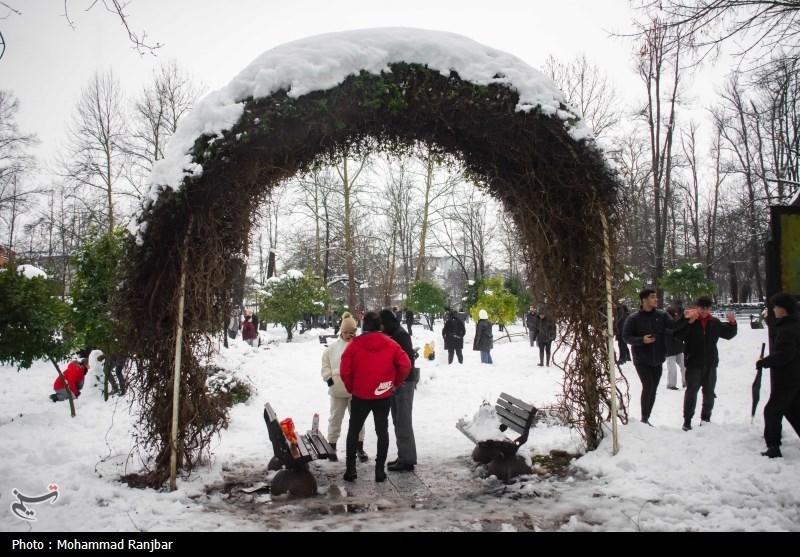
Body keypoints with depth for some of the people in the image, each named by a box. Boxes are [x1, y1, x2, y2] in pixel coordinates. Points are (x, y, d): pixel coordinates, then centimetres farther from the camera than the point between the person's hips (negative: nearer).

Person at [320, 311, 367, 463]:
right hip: (337, 389, 2)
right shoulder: (333, 346, 3)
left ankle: (359, 448, 21)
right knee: (335, 418, 12)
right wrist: (328, 378, -1)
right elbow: (325, 363, 8)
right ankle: (332, 447, 24)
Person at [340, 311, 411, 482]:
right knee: (382, 431, 11)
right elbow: (405, 365, -5)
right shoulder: (390, 344, -4)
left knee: (353, 431, 13)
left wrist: (350, 388, 8)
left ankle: (351, 468, 10)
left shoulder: (354, 344, -8)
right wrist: (396, 383, 9)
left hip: (360, 396, -1)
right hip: (383, 396, 1)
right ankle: (380, 470, 10)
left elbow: (344, 370, -8)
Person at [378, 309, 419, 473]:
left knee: (404, 422, -7)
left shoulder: (400, 335, -15)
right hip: (395, 383, 10)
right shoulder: (392, 335, 14)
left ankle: (407, 459, -3)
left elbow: (407, 359, -21)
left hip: (403, 383, -10)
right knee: (398, 422, 14)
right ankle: (403, 456, 22)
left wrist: (399, 381, -20)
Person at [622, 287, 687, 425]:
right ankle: (644, 418, 0)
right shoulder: (633, 318, -10)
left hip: (658, 360, 5)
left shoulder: (662, 315, 1)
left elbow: (674, 325, -11)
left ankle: (646, 418, 24)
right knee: (648, 386, -14)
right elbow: (626, 336, -8)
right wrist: (642, 340, -23)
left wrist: (685, 318, -30)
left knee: (653, 389, 10)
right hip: (642, 360, -5)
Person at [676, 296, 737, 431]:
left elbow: (728, 334, 17)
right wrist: (688, 322, -33)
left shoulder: (714, 322, 7)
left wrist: (732, 323, -1)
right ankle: (687, 420, 5)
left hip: (711, 364, 5)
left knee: (709, 392, 14)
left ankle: (706, 418, 28)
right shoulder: (688, 320, -8)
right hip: (693, 364, -5)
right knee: (691, 392, -1)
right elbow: (678, 336, -21)